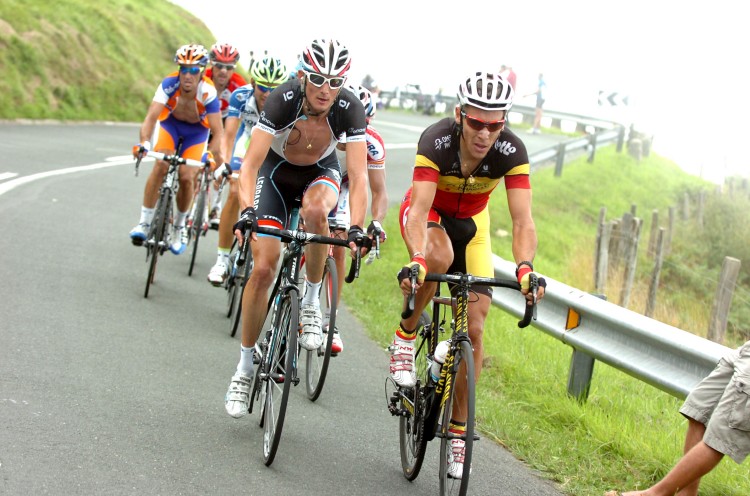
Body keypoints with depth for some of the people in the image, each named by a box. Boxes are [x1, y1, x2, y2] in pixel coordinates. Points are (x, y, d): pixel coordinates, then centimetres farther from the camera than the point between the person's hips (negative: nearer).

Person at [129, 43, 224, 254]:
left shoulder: (208, 92, -35)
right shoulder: (169, 84, -34)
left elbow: (217, 131, -34)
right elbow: (152, 116, -41)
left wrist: (214, 154, -50)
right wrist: (144, 143, -56)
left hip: (196, 131, 0)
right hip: (170, 123, 0)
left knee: (186, 177, -12)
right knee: (161, 166, -22)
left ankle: (180, 226, 15)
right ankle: (144, 223, -14)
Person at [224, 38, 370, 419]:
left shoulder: (349, 109, -29)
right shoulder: (283, 100, -32)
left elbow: (358, 176, -33)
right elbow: (250, 165, -35)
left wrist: (356, 229, -47)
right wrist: (246, 212, -51)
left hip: (321, 172, 1)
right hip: (277, 172, 0)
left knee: (314, 210, -37)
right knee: (263, 268, -11)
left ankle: (311, 302, -14)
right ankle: (245, 365, 4)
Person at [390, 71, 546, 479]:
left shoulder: (511, 151, -29)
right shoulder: (436, 141, -35)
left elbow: (522, 220, -35)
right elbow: (419, 209, -43)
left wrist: (524, 266, -53)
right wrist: (416, 260, -60)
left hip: (471, 224, 2)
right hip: (429, 213, -2)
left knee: (473, 327, -5)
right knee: (439, 257, -39)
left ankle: (458, 428, 9)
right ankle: (406, 338, -14)